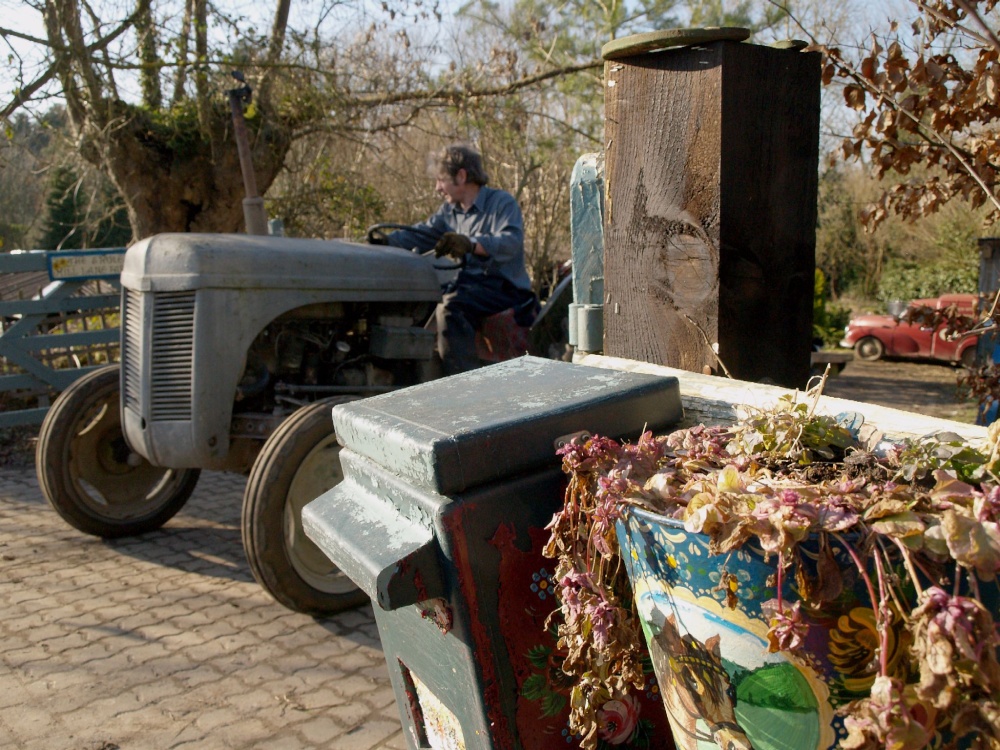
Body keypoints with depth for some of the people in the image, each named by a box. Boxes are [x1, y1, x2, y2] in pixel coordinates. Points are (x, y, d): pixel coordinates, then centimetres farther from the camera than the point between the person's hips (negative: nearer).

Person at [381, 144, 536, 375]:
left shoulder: (503, 203, -9)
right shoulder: (449, 210, 15)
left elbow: (510, 243, -27)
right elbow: (421, 235, 15)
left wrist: (470, 244, -44)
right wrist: (384, 241, -3)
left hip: (503, 286, -8)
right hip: (468, 282, 8)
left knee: (449, 308, -32)